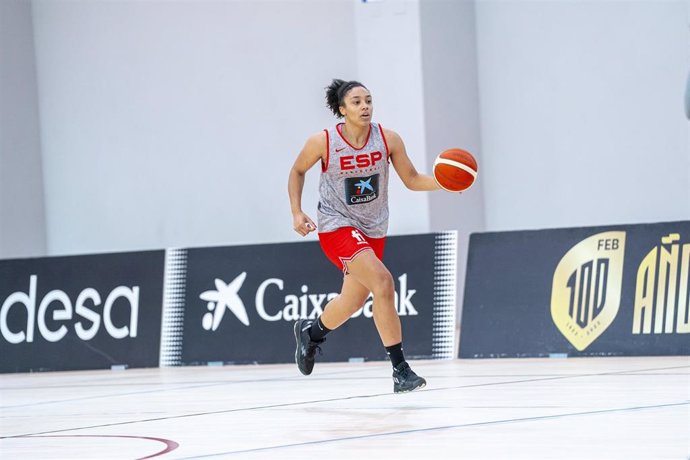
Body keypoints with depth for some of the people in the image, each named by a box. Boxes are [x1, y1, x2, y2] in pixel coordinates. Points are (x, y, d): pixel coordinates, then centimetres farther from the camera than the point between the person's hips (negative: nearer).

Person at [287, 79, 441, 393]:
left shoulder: (388, 139, -10)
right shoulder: (323, 142, -16)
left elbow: (412, 180, -3)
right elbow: (297, 171, 3)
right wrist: (296, 212, -6)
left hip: (373, 229, 5)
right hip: (337, 226, -5)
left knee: (353, 302, 19)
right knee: (382, 282, -25)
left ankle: (311, 331, 53)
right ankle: (400, 370, -21)